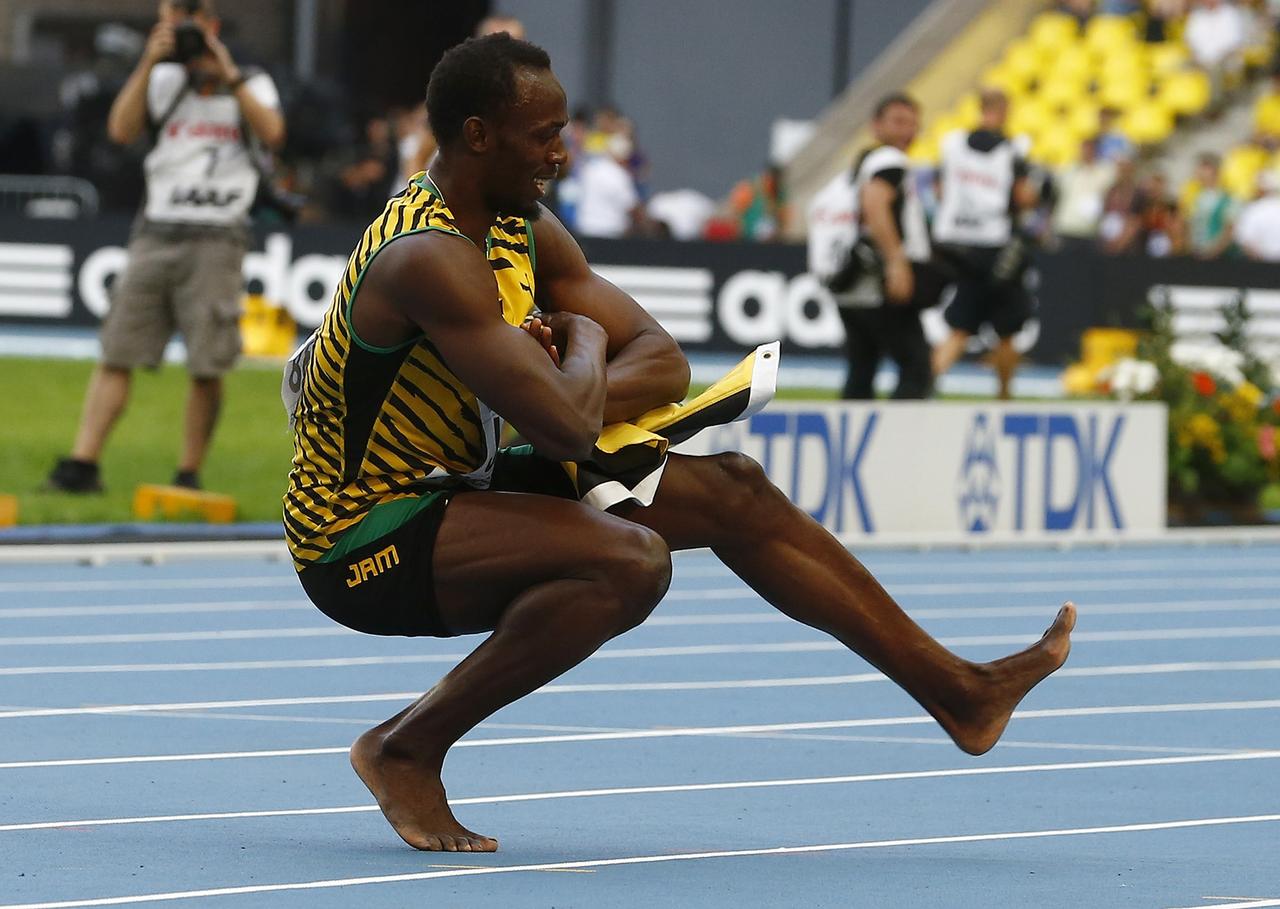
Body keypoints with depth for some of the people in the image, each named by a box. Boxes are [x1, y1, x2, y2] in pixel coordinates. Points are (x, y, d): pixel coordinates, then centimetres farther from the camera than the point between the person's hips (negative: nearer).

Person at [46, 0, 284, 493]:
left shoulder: (252, 85, 10)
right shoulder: (164, 80, 14)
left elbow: (272, 133, -10)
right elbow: (121, 130, -1)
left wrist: (227, 75, -8)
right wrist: (149, 63, -6)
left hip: (216, 239, -2)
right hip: (156, 234, 2)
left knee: (207, 367, -5)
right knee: (116, 353, -5)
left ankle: (189, 473, 5)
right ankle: (83, 463, -8)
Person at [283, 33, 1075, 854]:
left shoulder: (524, 230, 5)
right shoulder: (430, 257, -26)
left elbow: (663, 362, 5)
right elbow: (565, 427, -32)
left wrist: (569, 392, -16)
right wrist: (584, 340, -9)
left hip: (450, 488, 10)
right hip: (361, 540, -10)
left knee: (727, 492, 9)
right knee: (629, 562, -31)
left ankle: (957, 690, 18)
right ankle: (406, 749, -16)